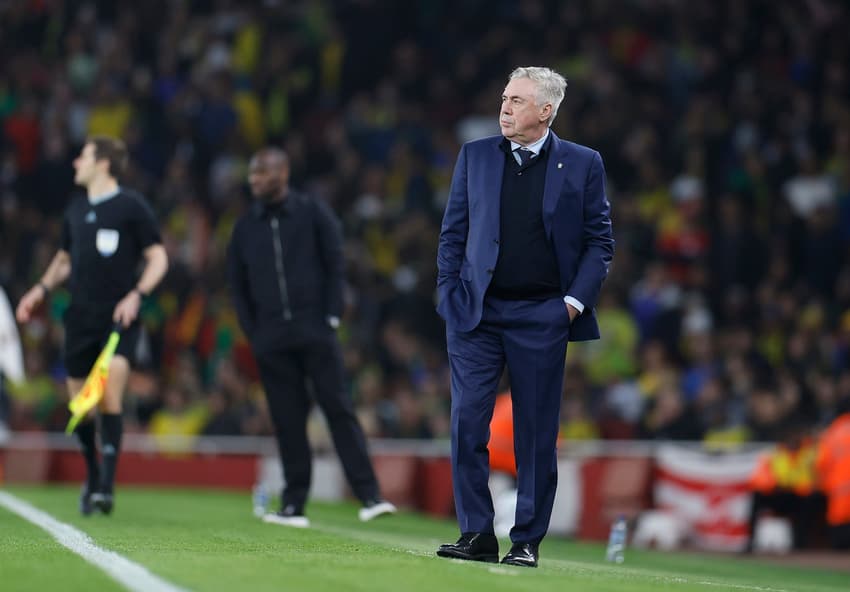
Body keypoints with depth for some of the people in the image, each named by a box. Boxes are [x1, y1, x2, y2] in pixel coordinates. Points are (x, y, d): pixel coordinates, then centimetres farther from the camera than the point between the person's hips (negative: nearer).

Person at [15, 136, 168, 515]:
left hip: (119, 319, -5)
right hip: (80, 317, 6)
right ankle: (92, 476, 26)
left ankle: (106, 485, -18)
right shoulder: (76, 210, 14)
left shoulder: (132, 206, -3)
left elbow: (158, 259, -3)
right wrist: (42, 290, 11)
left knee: (109, 395, -19)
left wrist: (137, 295, -17)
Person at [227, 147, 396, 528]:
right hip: (271, 338, 3)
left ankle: (369, 496, -11)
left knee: (338, 408, -8)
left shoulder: (313, 214, 3)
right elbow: (237, 283, 15)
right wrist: (252, 332, 7)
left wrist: (331, 318, -4)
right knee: (287, 420, 2)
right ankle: (293, 505, 6)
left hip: (314, 332, -3)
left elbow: (334, 266, 3)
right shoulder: (246, 226, 12)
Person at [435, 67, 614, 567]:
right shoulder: (475, 156, 7)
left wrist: (576, 300, -6)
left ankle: (527, 541, 11)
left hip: (542, 318, -2)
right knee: (467, 425, -5)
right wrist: (449, 293, 2)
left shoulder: (583, 164, 1)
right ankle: (477, 534, 3)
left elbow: (600, 242, 4)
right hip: (476, 314, 2)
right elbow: (453, 232, 11)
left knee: (537, 435, 3)